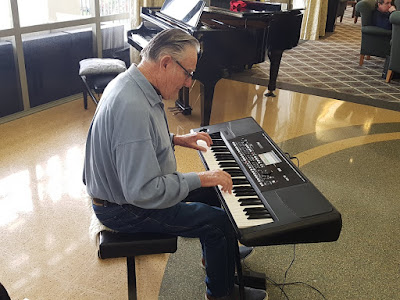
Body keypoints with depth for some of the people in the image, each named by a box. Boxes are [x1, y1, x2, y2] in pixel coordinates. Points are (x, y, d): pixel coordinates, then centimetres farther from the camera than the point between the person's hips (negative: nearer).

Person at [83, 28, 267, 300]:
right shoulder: (133, 108, -35)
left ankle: (220, 254, 41)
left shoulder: (132, 82, -2)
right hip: (123, 209, -10)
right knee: (221, 222, -10)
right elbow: (142, 192, -35)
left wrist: (177, 139, 9)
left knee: (212, 190, 18)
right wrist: (200, 178, -27)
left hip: (128, 184, 10)